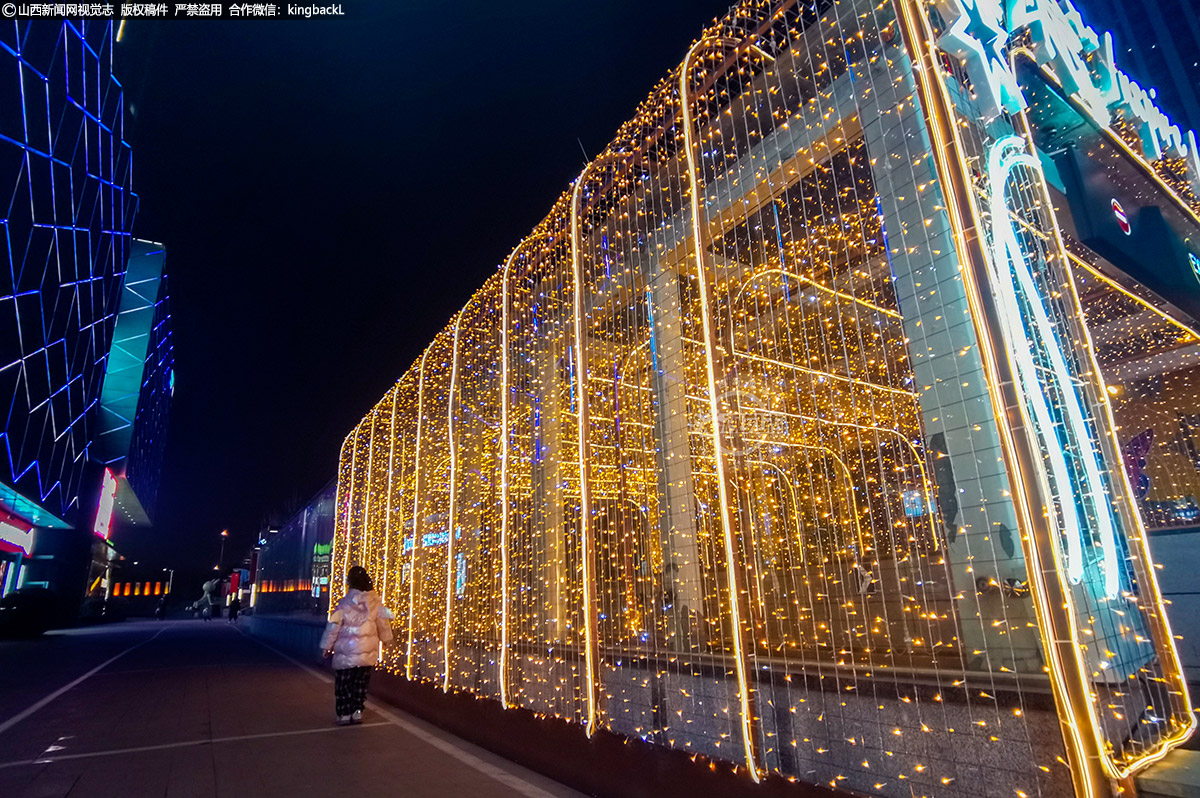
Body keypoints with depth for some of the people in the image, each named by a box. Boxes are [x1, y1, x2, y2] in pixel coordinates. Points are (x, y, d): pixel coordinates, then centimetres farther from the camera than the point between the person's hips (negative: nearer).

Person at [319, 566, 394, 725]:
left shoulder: (345, 603, -15)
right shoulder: (375, 601, -6)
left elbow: (333, 627, -9)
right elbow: (383, 623, 4)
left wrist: (327, 646, 4)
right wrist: (385, 639, 20)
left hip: (346, 653, -3)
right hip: (367, 652, 3)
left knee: (343, 684, 11)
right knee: (360, 683, 17)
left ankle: (344, 714, 13)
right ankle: (357, 712, 19)